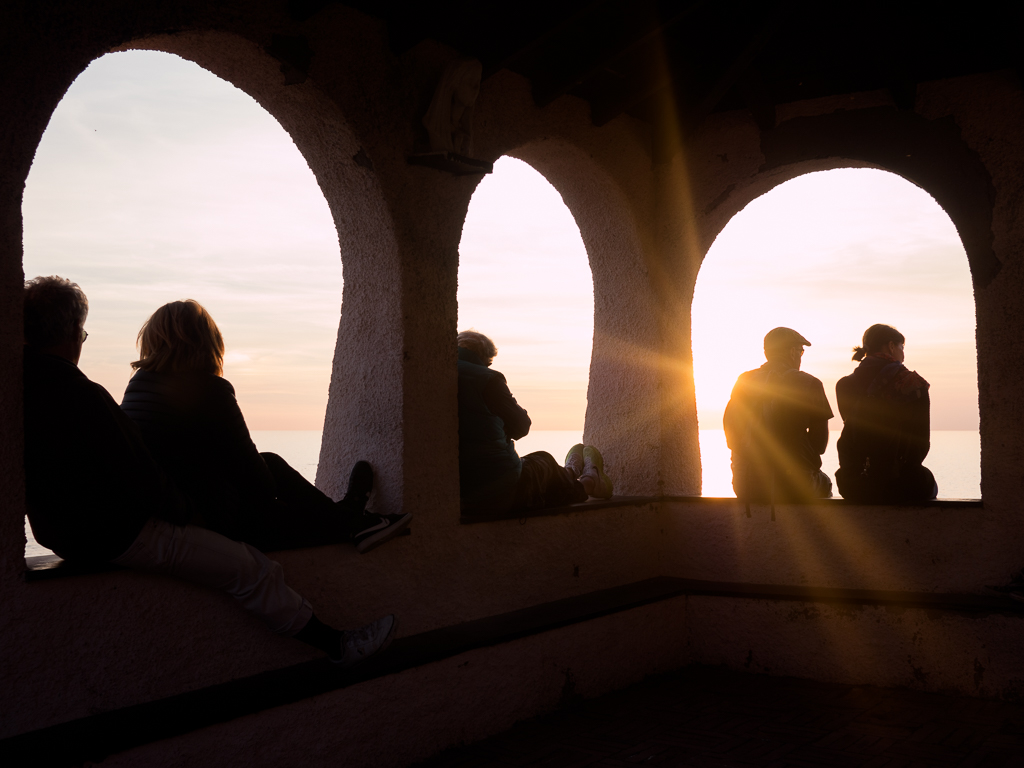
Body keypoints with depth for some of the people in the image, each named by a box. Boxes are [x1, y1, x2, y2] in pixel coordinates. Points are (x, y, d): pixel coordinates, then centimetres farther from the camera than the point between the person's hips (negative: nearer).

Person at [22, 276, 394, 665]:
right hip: (118, 536, -11)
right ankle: (337, 644, 5)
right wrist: (180, 509, -5)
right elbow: (133, 477, -24)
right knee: (252, 569, -5)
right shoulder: (79, 395, -26)